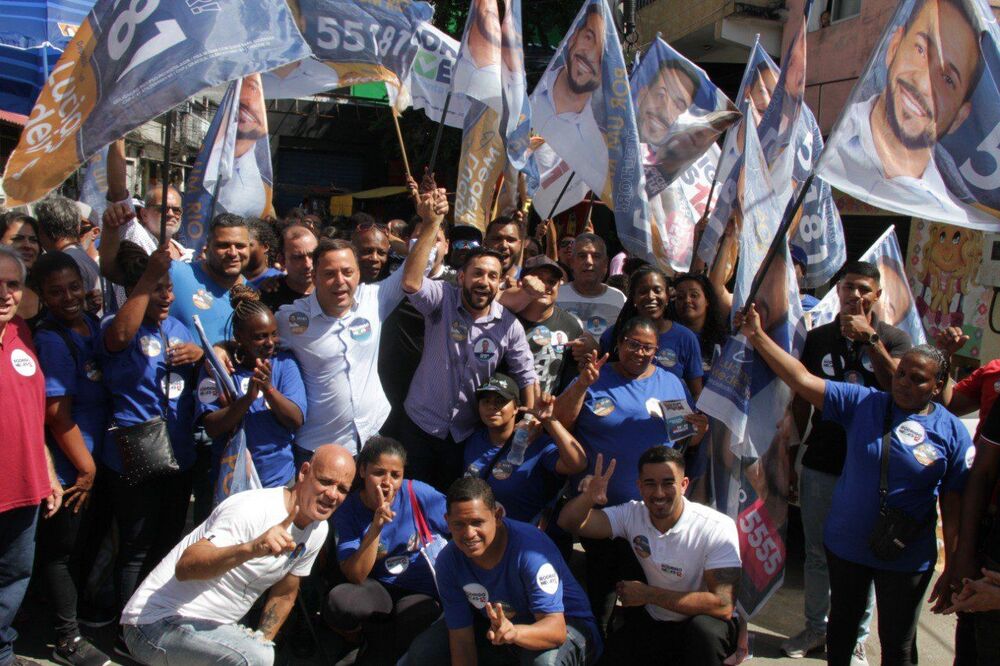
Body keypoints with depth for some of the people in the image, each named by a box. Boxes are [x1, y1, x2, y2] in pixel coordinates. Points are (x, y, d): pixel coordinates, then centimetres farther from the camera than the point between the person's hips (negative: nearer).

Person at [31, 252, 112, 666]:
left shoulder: (91, 323, 2)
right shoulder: (50, 340, -20)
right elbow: (58, 415, -19)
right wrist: (86, 469, -11)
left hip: (95, 461, 7)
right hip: (70, 469, -7)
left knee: (84, 544, 22)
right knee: (61, 550, 8)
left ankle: (86, 613, 41)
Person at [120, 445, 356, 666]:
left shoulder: (318, 530, 3)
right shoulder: (254, 510, -22)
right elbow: (185, 567, -33)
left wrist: (262, 642, 7)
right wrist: (250, 548, -46)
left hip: (210, 627, 8)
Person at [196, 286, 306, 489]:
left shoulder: (285, 362, -4)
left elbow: (296, 421, -12)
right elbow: (212, 428, -15)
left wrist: (269, 389, -27)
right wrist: (248, 397, -29)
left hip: (281, 479, 1)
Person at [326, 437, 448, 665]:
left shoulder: (418, 494, -16)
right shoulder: (348, 509, -10)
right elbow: (356, 577, -18)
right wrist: (376, 527, -29)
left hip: (424, 592, -2)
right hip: (381, 588, 2)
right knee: (338, 601, -29)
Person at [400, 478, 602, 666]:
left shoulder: (531, 550, -33)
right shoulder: (448, 562, -16)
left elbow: (555, 629, -38)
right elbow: (461, 639, -11)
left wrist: (514, 632, -58)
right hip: (495, 625, 5)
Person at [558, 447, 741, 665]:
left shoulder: (718, 528, -19)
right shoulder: (632, 514, -7)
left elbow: (723, 606, -25)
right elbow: (569, 522, -12)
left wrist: (649, 594, -24)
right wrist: (589, 496, -35)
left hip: (704, 625, -4)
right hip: (653, 623, 4)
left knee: (704, 629, -36)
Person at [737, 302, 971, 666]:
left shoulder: (952, 432, -9)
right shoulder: (862, 402, -8)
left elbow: (954, 505, -5)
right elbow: (803, 380, -13)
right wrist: (757, 336, -22)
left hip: (907, 558, -1)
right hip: (845, 544, 2)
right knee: (842, 623, 23)